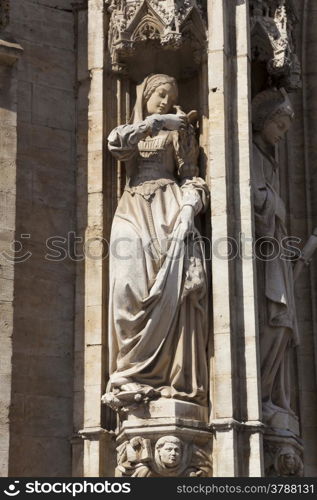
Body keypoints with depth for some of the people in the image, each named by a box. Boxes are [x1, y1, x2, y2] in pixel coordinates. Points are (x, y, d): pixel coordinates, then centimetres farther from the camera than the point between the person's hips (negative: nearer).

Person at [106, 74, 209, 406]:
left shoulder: (179, 130, 20)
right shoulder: (128, 131, 25)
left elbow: (190, 176, 9)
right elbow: (116, 146, 0)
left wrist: (189, 208, -10)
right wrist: (154, 121, -3)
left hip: (168, 210, -2)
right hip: (132, 213, 2)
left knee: (171, 289, -19)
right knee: (130, 288, -18)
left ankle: (175, 377, -24)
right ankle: (134, 375, -22)